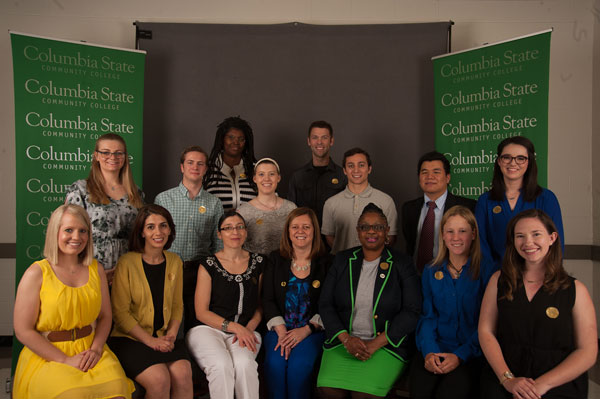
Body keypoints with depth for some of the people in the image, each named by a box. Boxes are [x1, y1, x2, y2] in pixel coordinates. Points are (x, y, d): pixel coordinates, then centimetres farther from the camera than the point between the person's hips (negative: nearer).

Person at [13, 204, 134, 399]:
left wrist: (96, 348, -5)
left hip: (89, 351, 3)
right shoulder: (36, 273, -4)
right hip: (47, 356, -3)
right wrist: (65, 360, -12)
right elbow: (23, 331, -7)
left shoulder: (95, 269, 10)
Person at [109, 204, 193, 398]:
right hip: (130, 338, -4)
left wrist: (172, 334, -4)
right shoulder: (127, 262, -8)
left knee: (183, 374, -23)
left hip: (163, 337, 4)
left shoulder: (174, 261, 7)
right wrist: (150, 340, -14)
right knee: (159, 379, -27)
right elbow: (121, 312, -8)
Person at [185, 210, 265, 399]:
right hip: (208, 329, -1)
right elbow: (201, 312, -1)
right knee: (222, 366, -32)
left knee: (244, 364, -31)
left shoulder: (258, 263, 10)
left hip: (245, 332, 2)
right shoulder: (208, 265, 2)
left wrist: (248, 329, -5)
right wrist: (235, 327, -12)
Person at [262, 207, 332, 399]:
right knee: (275, 362, -25)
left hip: (312, 330, -1)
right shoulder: (276, 260, 9)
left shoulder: (326, 263, 3)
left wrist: (306, 330, -12)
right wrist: (281, 331, -10)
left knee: (300, 364, -27)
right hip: (279, 328, 2)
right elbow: (267, 300, 4)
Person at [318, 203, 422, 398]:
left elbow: (412, 311, -6)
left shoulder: (402, 264, 1)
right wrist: (346, 338, -9)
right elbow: (325, 304, 5)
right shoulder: (342, 260, 9)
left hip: (387, 344, -2)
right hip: (343, 341, 2)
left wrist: (376, 344, -13)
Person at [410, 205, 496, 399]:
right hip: (435, 348, 3)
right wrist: (429, 352, -7)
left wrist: (460, 356, -14)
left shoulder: (487, 270, 0)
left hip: (471, 353, -2)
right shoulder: (430, 272, 12)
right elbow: (427, 316, 10)